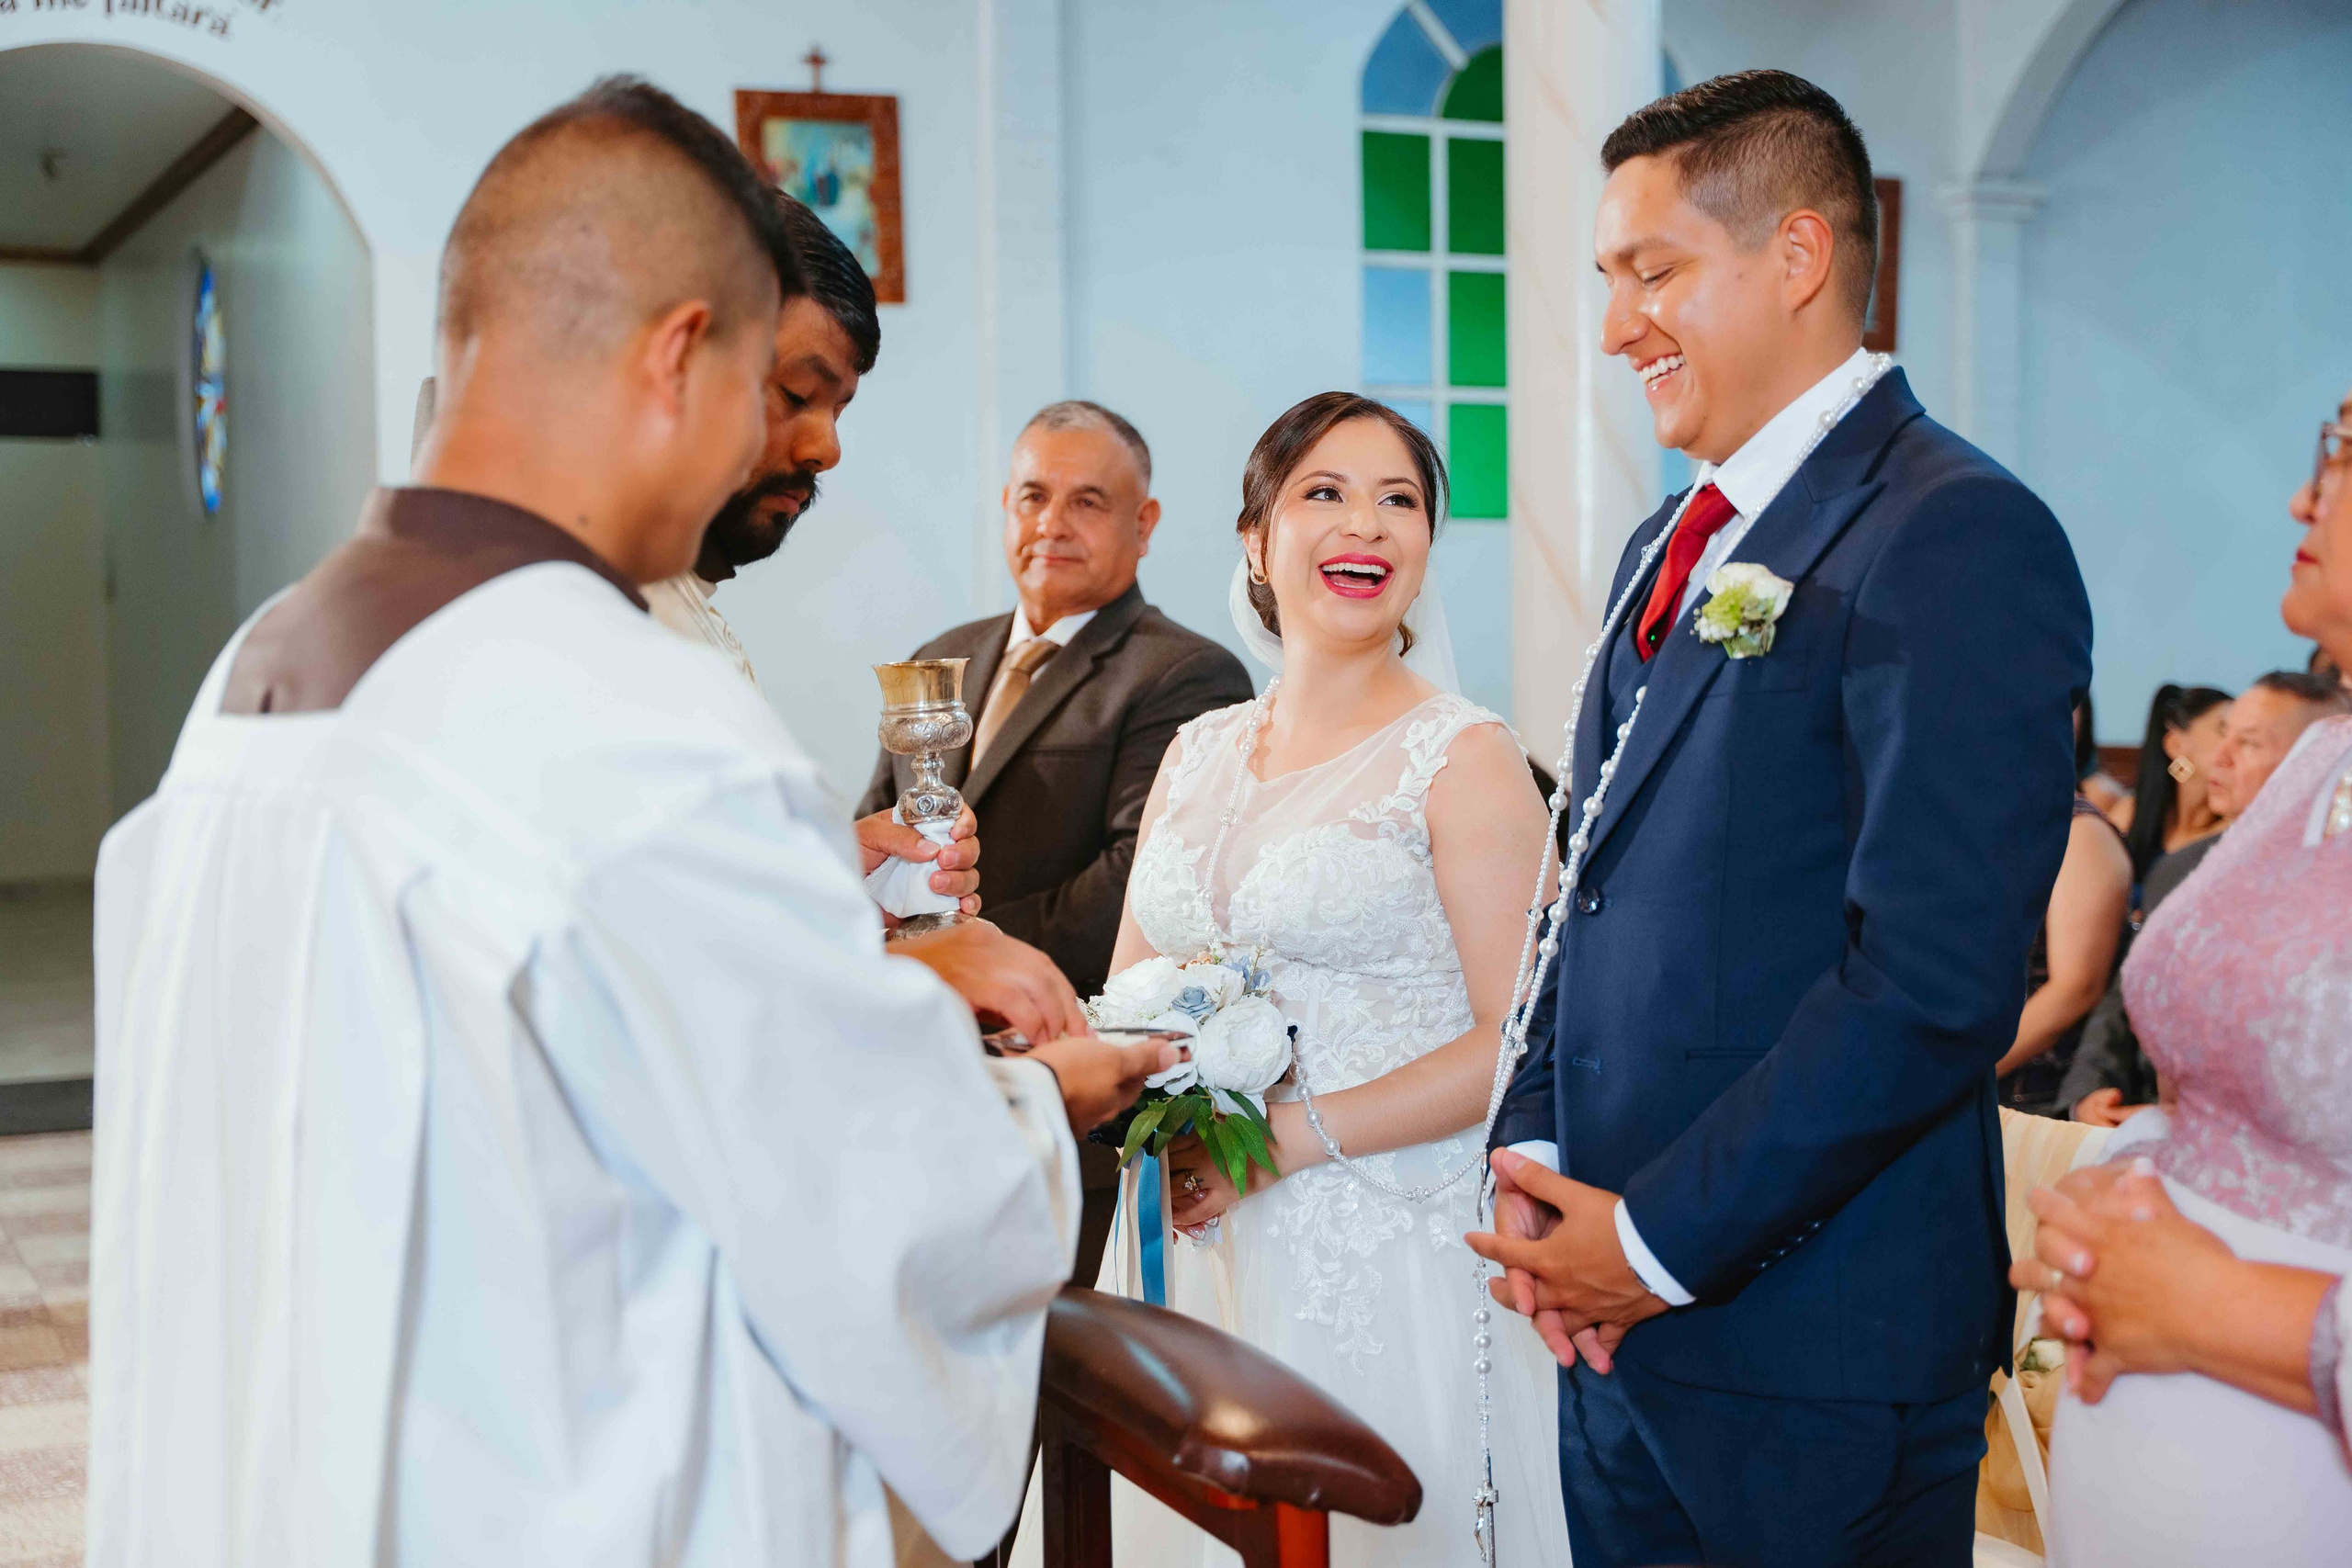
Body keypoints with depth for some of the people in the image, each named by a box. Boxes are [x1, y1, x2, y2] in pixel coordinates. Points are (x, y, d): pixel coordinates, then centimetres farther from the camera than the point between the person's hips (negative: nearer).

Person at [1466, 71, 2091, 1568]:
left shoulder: (1957, 540, -15)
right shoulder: (1669, 547, 13)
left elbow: (1938, 979, -22)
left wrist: (1661, 1239, -16)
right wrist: (1535, 1158, 3)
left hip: (1812, 1356, -7)